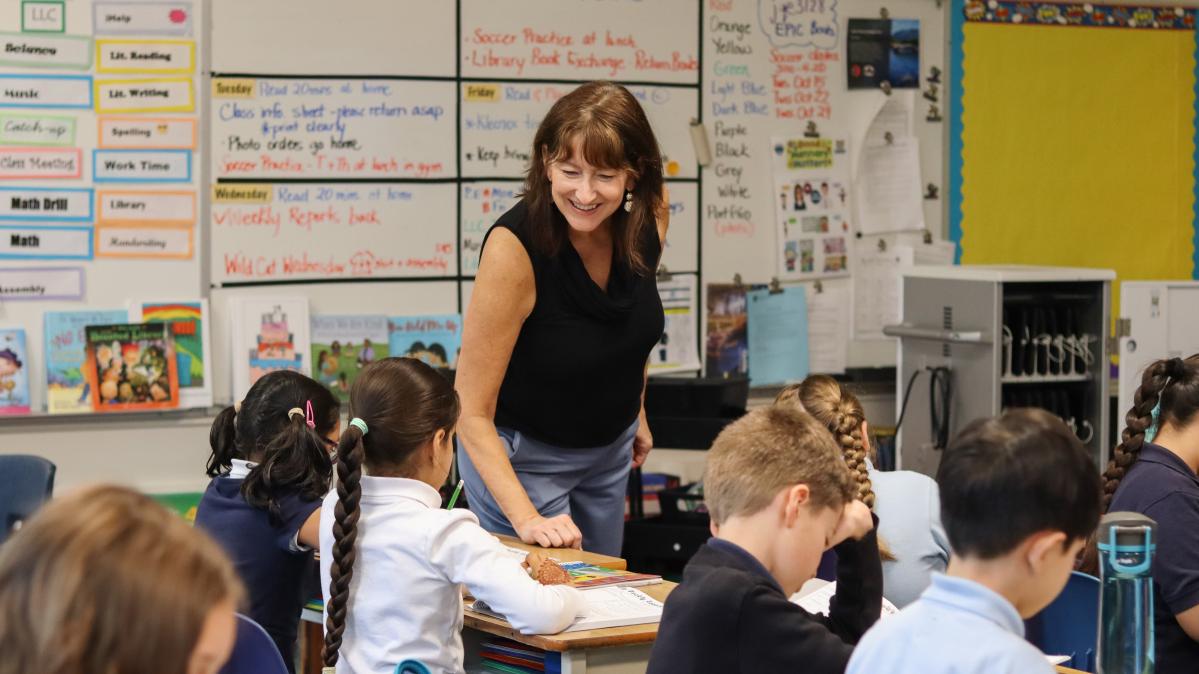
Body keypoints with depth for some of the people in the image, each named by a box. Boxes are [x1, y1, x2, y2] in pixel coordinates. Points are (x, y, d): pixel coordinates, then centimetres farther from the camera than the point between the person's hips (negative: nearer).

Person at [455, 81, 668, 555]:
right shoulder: (515, 246, -32)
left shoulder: (648, 216, -16)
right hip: (521, 454, -6)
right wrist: (526, 517, -38)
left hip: (610, 446, 6)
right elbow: (472, 412, -29)